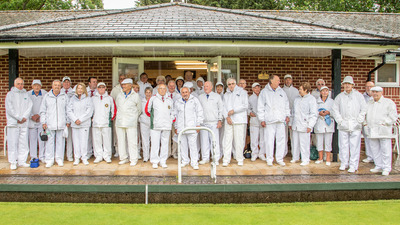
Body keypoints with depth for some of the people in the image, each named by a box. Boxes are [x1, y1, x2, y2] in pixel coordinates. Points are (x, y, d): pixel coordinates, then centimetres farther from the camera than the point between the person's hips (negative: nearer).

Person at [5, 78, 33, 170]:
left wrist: (25, 117, -9)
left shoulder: (26, 94, 14)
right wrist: (18, 118, -11)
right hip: (13, 122, -3)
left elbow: (29, 106, 5)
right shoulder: (10, 94, 3)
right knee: (13, 143, -3)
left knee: (23, 143, 4)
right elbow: (9, 108, -6)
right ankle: (13, 162, 4)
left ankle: (22, 161, 11)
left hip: (24, 122, 4)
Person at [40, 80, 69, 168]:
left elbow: (68, 110, 11)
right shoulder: (47, 96, 8)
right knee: (50, 141, 0)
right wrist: (43, 122, 2)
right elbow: (43, 110, 9)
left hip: (61, 123, 0)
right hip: (50, 124, 0)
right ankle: (49, 160, 7)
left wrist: (68, 121, 6)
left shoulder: (65, 96, 9)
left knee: (60, 141, 3)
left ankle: (59, 159, 13)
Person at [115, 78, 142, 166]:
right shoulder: (119, 95, 11)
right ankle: (123, 158, 18)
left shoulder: (136, 96, 1)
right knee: (121, 141, 7)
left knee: (132, 141, -5)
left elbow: (139, 109, 11)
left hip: (131, 123, -4)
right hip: (120, 122, 4)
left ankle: (133, 159, 3)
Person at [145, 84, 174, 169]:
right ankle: (155, 162, 5)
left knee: (165, 144, 4)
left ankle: (163, 161, 13)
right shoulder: (152, 99, 4)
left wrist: (171, 120, 9)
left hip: (167, 126, 2)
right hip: (155, 126, -2)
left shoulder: (170, 100, 12)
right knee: (155, 144, -3)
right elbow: (147, 110, 14)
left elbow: (173, 112, 20)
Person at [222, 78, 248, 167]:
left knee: (239, 140, -3)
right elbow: (224, 107, 11)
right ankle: (226, 160, 2)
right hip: (228, 120, 4)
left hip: (239, 120, -3)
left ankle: (240, 159, 8)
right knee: (227, 140, -1)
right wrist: (227, 116, -6)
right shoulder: (226, 94, 19)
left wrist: (233, 110, -9)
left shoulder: (242, 92, 5)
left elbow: (245, 105, -4)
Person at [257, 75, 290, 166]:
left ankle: (279, 159, 13)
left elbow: (286, 104, 22)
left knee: (281, 139, 3)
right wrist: (262, 119, -3)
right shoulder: (264, 92, 4)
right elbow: (260, 106, 2)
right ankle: (269, 159, 9)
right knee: (269, 140, -2)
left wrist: (287, 115, 12)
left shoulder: (281, 91, 15)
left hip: (281, 120, 3)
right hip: (269, 120, -3)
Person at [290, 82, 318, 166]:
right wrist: (291, 123, 21)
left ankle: (305, 160, 9)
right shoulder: (297, 99, 15)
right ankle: (295, 157, 24)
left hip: (304, 126, -6)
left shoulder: (311, 99, -5)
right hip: (295, 125, 6)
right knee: (295, 143, 11)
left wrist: (310, 126, -14)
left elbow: (314, 114, -9)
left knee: (304, 143, -2)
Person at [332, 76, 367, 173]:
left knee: (354, 146, -2)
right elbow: (335, 109, 9)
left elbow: (363, 109, 5)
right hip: (343, 125, 1)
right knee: (343, 145, 3)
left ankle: (353, 165, 4)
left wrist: (359, 121, -3)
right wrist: (340, 120, -1)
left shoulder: (358, 95, 7)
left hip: (355, 126, -1)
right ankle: (343, 163, 15)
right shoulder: (340, 96, 10)